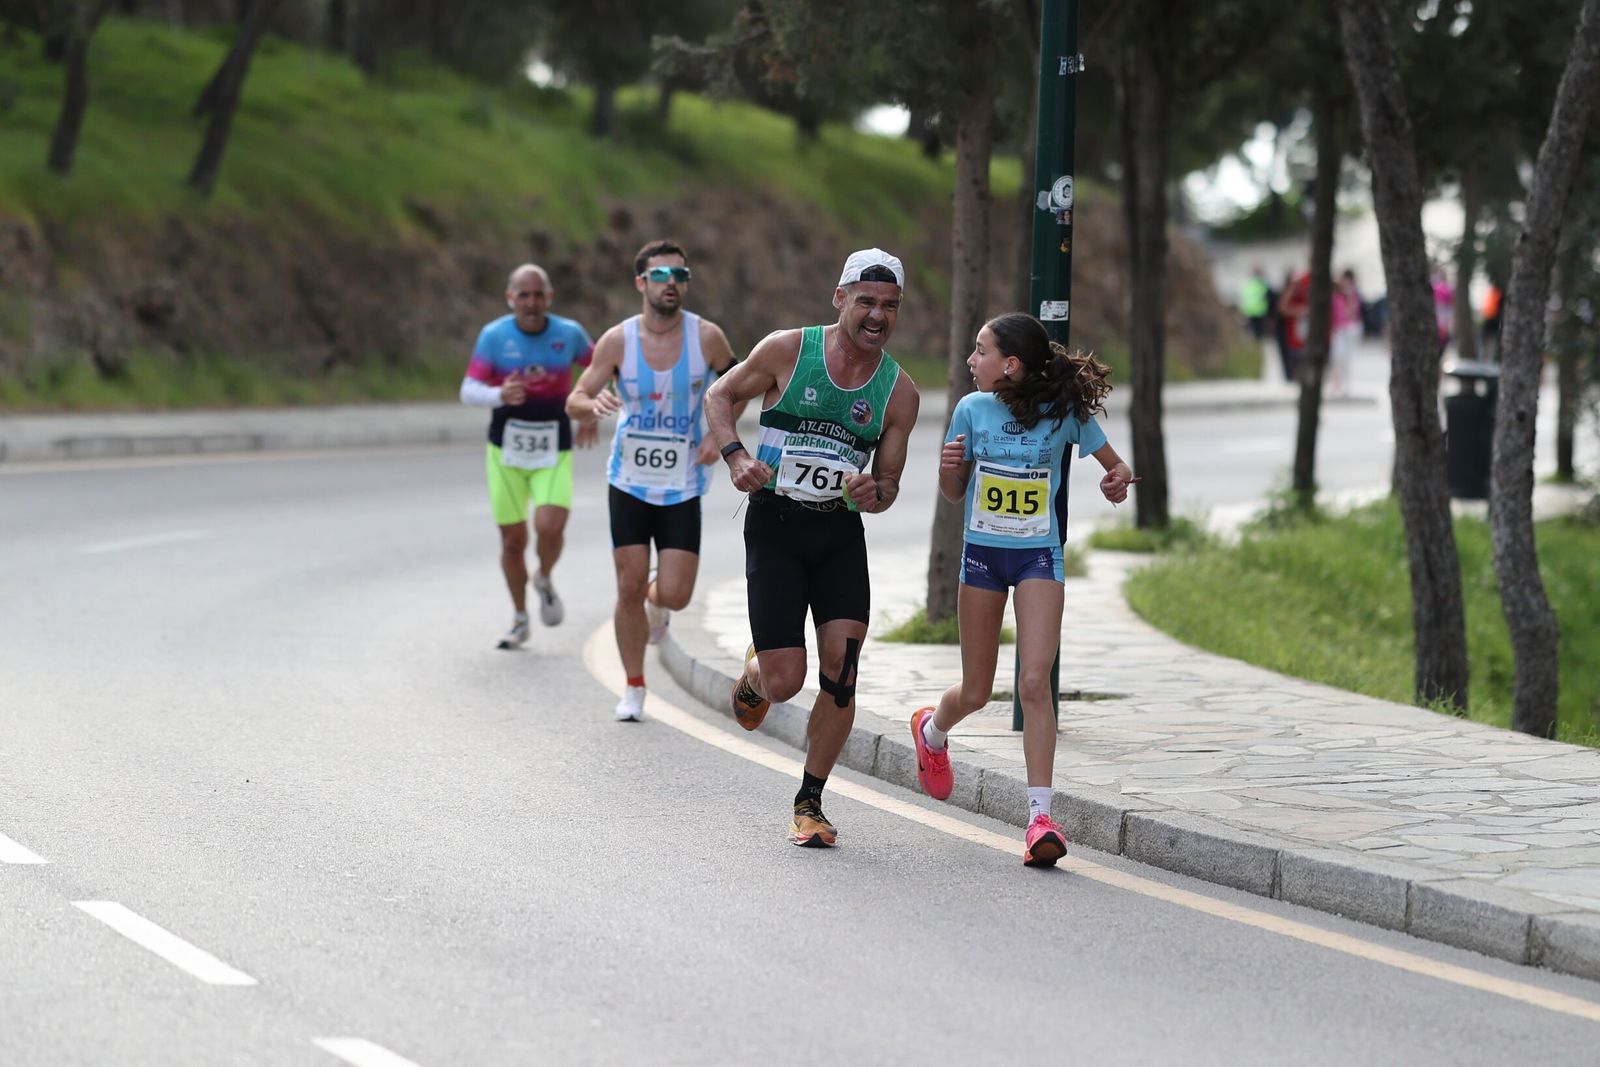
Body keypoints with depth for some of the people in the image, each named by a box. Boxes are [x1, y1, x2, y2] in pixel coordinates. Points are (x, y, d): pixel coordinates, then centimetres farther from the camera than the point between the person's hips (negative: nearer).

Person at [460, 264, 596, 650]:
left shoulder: (569, 334, -5)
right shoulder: (494, 336, -10)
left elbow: (597, 364, 16)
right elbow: (468, 392, -15)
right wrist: (500, 395, -35)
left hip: (554, 452, 0)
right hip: (506, 448, 0)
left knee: (550, 527, -20)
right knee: (513, 540, 5)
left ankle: (544, 581, 14)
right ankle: (520, 619, 26)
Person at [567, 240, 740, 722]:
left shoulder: (706, 337, -9)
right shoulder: (617, 340, -9)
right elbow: (574, 402, -5)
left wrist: (720, 435, -5)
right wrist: (593, 404, -29)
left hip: (683, 486, 0)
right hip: (629, 481, 0)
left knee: (674, 595, -6)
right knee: (629, 588, -1)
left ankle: (655, 601, 33)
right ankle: (634, 688, 16)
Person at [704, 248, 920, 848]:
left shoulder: (899, 392, 2)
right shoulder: (788, 350, -5)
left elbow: (888, 482, 10)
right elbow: (719, 396, 7)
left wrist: (873, 494, -14)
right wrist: (735, 455, -11)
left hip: (842, 534, 2)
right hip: (775, 527, -2)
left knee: (840, 668, -12)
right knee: (784, 682, -9)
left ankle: (809, 803, 4)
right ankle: (752, 677, 31)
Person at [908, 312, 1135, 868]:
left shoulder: (1066, 412, -6)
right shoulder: (972, 410, -1)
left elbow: (1116, 467, 6)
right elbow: (955, 492, 7)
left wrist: (1118, 482, -17)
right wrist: (949, 466, -15)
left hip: (1039, 556, -2)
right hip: (982, 552, 2)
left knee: (1034, 681, -16)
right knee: (976, 692, 10)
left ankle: (1040, 815, -14)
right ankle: (931, 729, 46)